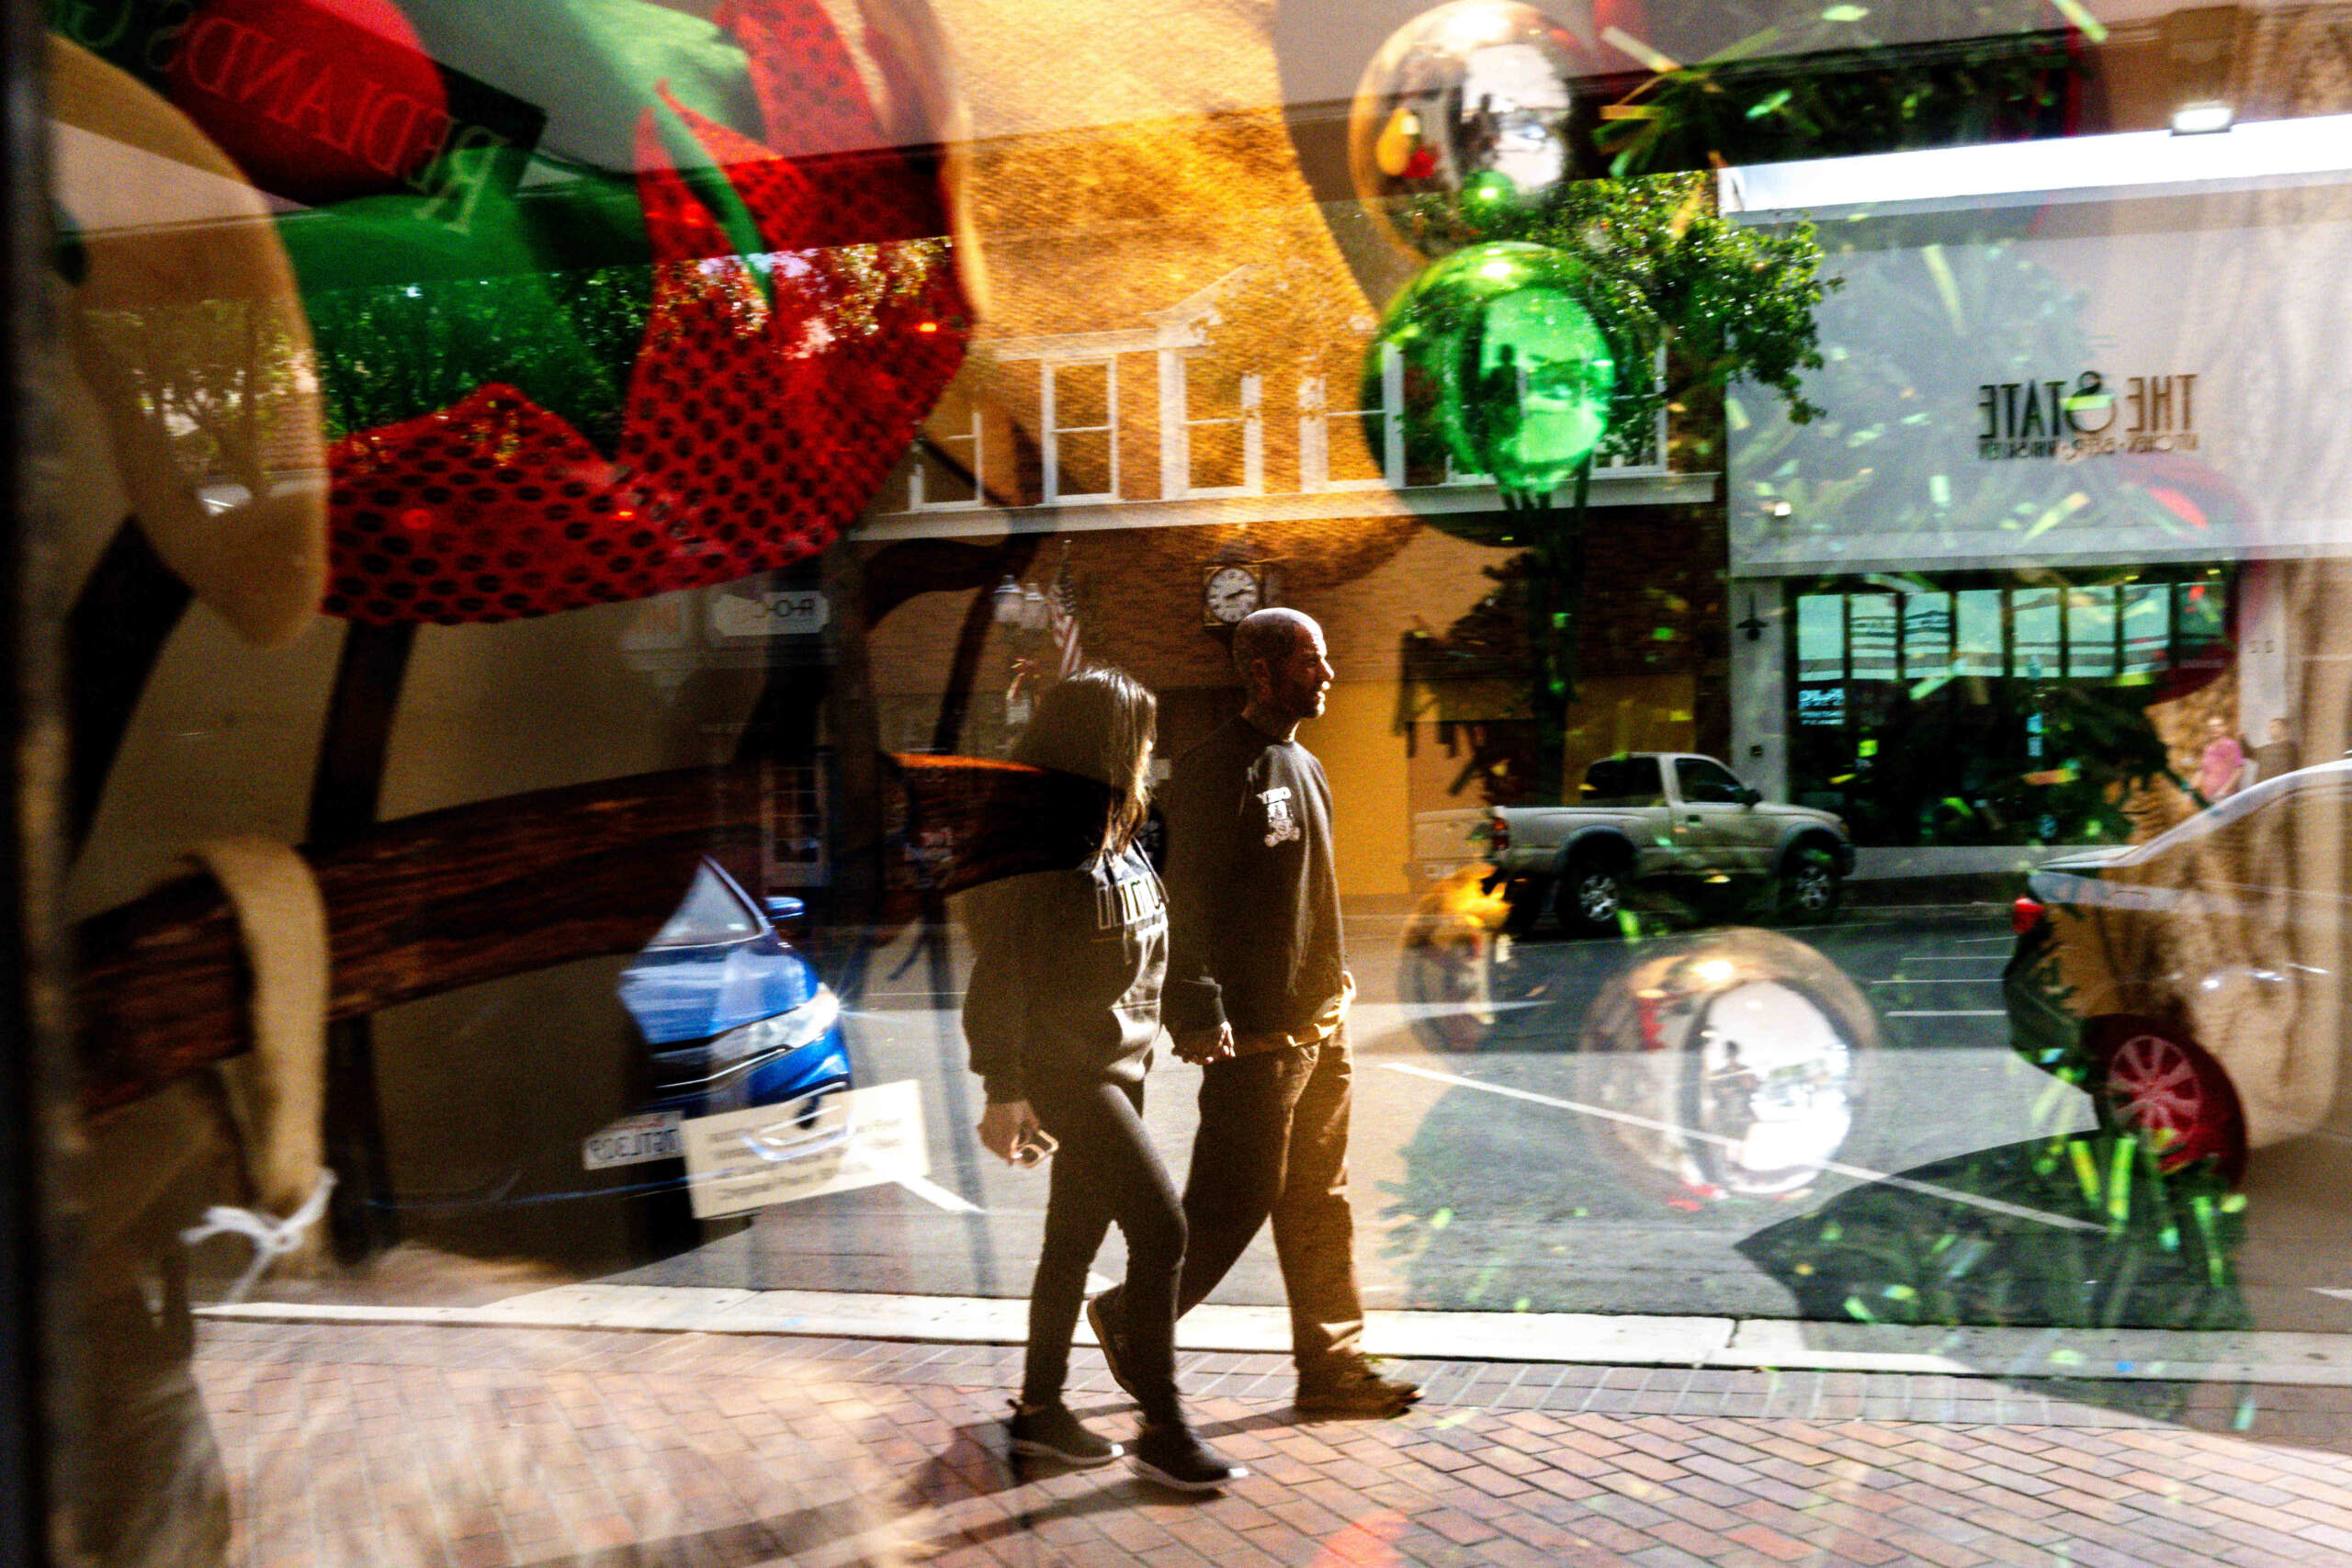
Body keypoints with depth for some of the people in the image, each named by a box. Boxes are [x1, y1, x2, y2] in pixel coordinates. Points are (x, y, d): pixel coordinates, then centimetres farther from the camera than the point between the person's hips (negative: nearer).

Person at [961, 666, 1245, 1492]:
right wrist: (1005, 1091, -19)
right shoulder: (1037, 851, -19)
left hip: (1116, 1065, 9)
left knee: (1076, 1238, 16)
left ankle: (1039, 1407, 29)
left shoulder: (1116, 843, 9)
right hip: (1067, 1073, -9)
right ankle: (1162, 1426, 3)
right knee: (1161, 1228, -9)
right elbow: (999, 980, -19)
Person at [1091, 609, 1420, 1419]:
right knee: (1233, 1201, 0)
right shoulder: (1217, 769, -13)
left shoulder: (1304, 765, 15)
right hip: (1256, 1036, -9)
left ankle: (1332, 1366, 22)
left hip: (1320, 1025, 9)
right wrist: (1198, 1013, -24)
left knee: (1320, 1204, 13)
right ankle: (1132, 1320, 21)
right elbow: (1189, 901, -19)